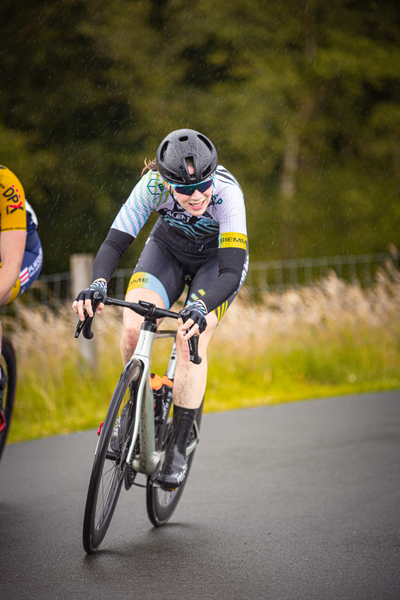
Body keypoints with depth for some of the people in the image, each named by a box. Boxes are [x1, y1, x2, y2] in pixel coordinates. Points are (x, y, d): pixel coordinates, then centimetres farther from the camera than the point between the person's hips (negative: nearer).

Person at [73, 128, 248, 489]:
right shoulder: (153, 185, -32)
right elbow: (115, 242, -32)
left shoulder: (227, 193, -38)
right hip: (168, 249, 2)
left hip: (218, 260, -2)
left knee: (192, 341, -24)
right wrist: (98, 284, -52)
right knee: (133, 329, -22)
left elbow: (232, 272, -42)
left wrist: (201, 307, -60)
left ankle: (178, 449, -11)